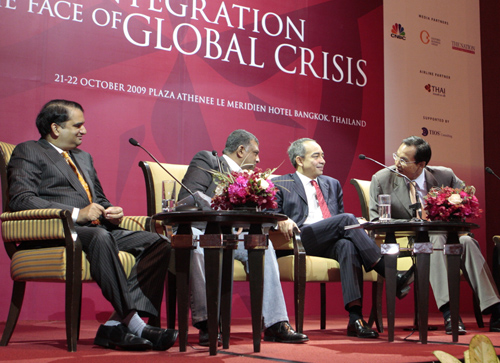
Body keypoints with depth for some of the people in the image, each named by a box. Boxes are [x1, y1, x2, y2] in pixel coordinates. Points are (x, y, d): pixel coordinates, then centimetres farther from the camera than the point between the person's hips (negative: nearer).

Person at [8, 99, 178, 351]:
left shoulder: (84, 157, 32)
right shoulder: (28, 152, 7)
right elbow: (20, 200, -9)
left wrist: (112, 212, 6)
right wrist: (76, 214, -19)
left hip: (98, 230, 8)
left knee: (158, 244, -17)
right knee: (100, 237, -40)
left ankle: (116, 326, -28)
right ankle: (133, 323, -39)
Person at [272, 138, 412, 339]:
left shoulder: (332, 184, 31)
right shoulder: (280, 184, 16)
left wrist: (359, 225, 6)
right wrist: (281, 221, -18)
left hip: (333, 242, 4)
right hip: (301, 240, -4)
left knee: (348, 246, -34)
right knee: (347, 219, -28)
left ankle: (355, 318, -43)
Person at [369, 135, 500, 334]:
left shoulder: (444, 176, 1)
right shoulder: (381, 179, -3)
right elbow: (375, 218, -2)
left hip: (442, 235, 3)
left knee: (467, 241, -28)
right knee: (435, 239, -35)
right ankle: (448, 312, -43)